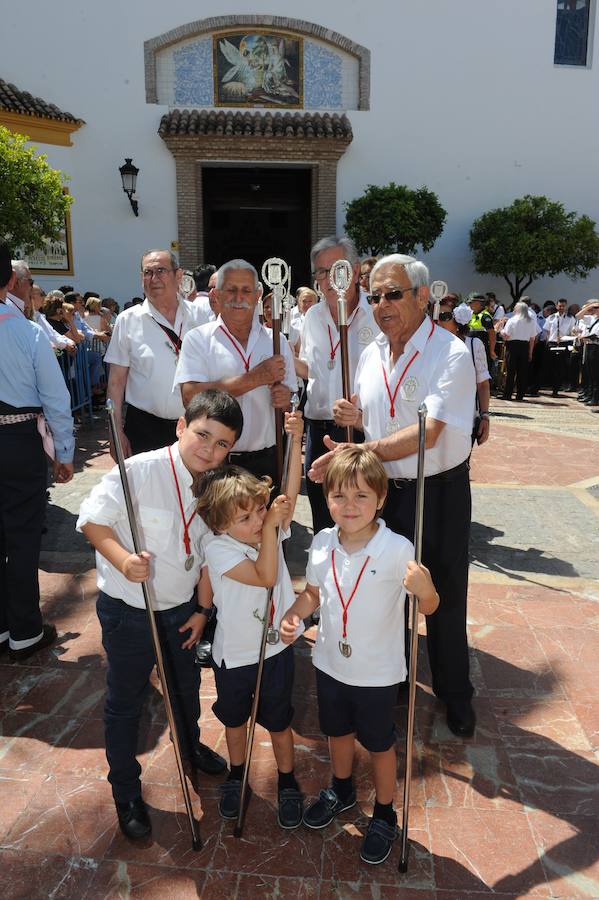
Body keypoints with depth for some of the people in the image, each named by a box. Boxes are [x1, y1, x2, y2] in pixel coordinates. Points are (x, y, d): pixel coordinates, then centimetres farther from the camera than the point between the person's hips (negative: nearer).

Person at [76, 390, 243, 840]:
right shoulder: (140, 471, -26)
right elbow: (92, 520, -20)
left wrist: (203, 608, 6)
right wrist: (123, 559, -36)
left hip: (182, 606, 6)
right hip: (127, 608, -5)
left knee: (187, 686, 27)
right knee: (125, 701, 13)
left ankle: (191, 747, 57)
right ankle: (126, 792, 36)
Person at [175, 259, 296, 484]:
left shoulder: (276, 341, 10)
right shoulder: (198, 339, 0)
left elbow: (292, 403, 13)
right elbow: (190, 396, -15)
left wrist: (285, 400, -12)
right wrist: (256, 378, -16)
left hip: (265, 462, 3)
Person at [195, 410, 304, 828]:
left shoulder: (270, 527, -10)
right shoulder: (217, 547, -23)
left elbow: (290, 493, -24)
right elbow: (265, 576, -30)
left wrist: (295, 439, -31)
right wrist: (269, 528, -32)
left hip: (276, 648, 2)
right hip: (234, 654, -2)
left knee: (279, 722, 19)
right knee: (235, 720, 23)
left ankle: (288, 782, 42)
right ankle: (237, 775, 49)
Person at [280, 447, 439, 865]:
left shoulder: (397, 550, -25)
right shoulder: (322, 543, -12)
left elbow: (429, 608, -19)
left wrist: (425, 588, -41)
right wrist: (294, 614, -15)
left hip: (377, 672, -4)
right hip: (330, 663, 4)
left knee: (379, 744, 18)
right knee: (338, 731, 27)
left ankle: (385, 816, 45)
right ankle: (342, 790, 56)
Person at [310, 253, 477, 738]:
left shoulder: (451, 354, -17)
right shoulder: (371, 354, 5)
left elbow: (426, 433, -28)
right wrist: (355, 418, -6)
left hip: (439, 493, -5)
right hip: (383, 490, 6)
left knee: (444, 597, 10)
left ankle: (455, 694, 35)